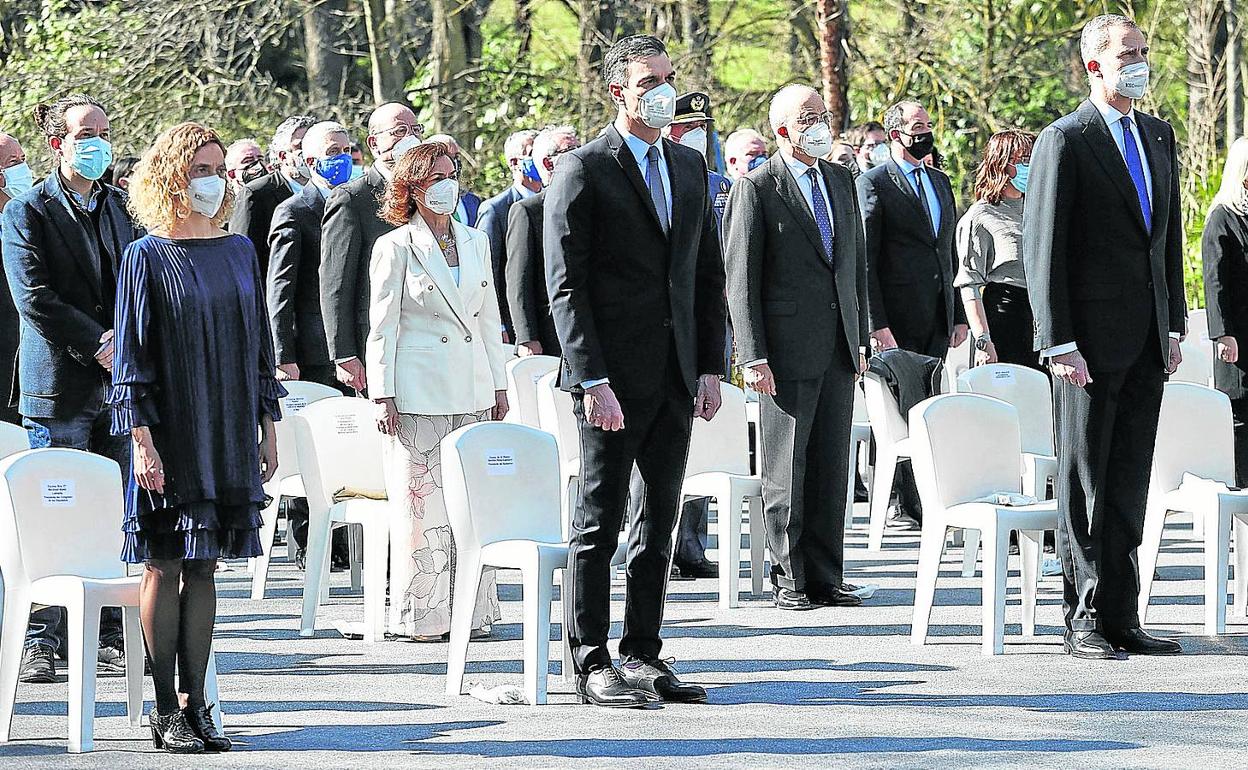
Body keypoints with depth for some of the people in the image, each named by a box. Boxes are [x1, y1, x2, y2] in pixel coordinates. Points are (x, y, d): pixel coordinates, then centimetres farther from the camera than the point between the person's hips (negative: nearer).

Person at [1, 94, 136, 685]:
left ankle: (106, 637, 11)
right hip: (59, 385, -5)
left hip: (118, 385, 5)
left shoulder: (123, 208, 15)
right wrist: (97, 347, -14)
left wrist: (123, 337, -5)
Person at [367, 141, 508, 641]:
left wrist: (498, 385, 14)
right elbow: (382, 327, -3)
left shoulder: (476, 243, 13)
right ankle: (424, 615, 1)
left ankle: (471, 609, 11)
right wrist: (383, 396, -9)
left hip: (473, 391, 5)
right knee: (422, 504, -4)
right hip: (420, 392, -5)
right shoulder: (395, 248, -2)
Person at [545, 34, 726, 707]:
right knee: (600, 521, -2)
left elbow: (709, 275, 17)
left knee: (661, 520, 10)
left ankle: (643, 654, 17)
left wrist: (711, 367, 8)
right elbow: (566, 286, -11)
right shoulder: (582, 171, -6)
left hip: (676, 375, 6)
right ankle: (592, 665, 2)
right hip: (614, 374, -6)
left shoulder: (689, 167, 14)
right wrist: (592, 381, -17)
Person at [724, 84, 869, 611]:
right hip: (787, 348, -6)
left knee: (831, 467, 7)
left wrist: (860, 339, 14)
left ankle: (826, 577, 12)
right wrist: (754, 358, -13)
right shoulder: (756, 188, -6)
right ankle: (789, 578, 6)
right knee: (786, 468, 0)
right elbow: (740, 279, -8)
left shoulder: (841, 181, 13)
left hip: (838, 350, 6)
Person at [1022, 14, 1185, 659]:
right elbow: (1041, 249, -10)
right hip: (1090, 340, -7)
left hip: (1147, 340, 7)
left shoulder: (1159, 137, 13)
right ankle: (1084, 621, 5)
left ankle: (1121, 619, 13)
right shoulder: (1064, 142, -8)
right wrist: (1059, 344, -15)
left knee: (1129, 485, 9)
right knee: (1084, 486, 0)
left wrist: (1173, 326, 13)